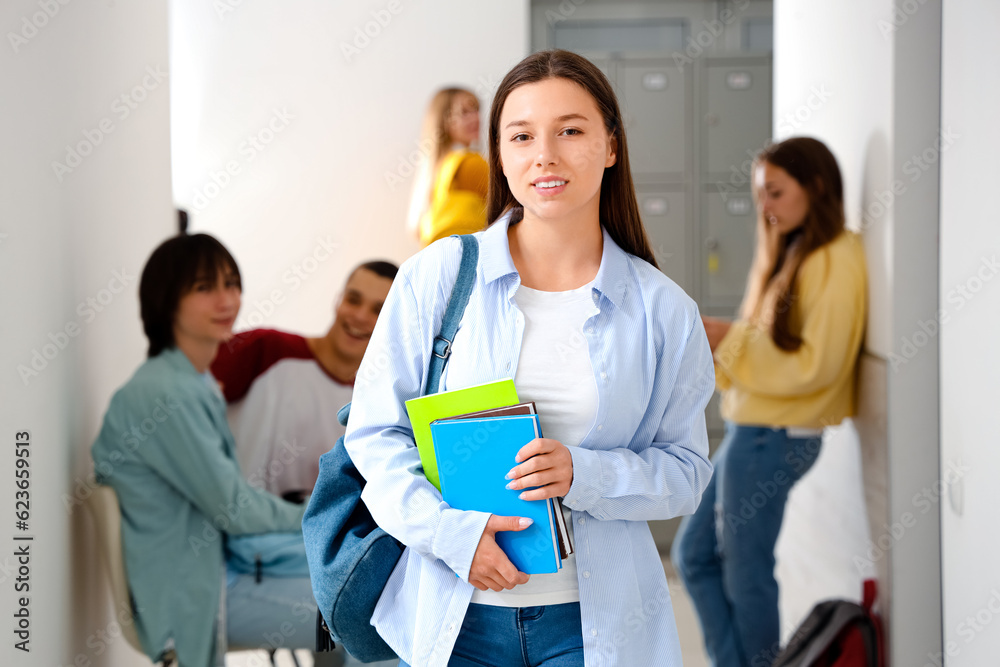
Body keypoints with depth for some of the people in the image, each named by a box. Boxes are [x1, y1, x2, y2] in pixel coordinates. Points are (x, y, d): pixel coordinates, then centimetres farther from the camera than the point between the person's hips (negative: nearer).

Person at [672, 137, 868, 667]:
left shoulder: (834, 261, -15)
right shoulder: (792, 254, 14)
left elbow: (815, 366, -20)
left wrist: (730, 340, -18)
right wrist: (717, 341, -1)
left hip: (773, 438, -10)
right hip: (752, 430, 10)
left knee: (745, 574, 0)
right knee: (694, 554, 15)